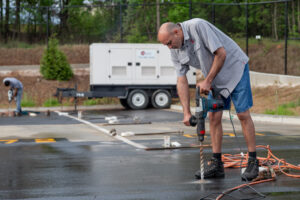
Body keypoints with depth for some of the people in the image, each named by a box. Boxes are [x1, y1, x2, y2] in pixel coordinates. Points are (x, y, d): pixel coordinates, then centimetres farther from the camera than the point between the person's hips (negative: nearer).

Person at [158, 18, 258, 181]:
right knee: (213, 116, -1)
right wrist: (186, 112, -12)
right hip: (216, 77, 7)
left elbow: (221, 54, -26)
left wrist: (207, 81, -20)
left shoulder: (198, 27, -27)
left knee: (243, 114, -9)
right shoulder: (175, 52, -5)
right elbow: (181, 80, -5)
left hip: (234, 66, -7)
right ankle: (217, 164, 3)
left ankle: (253, 162, -3)